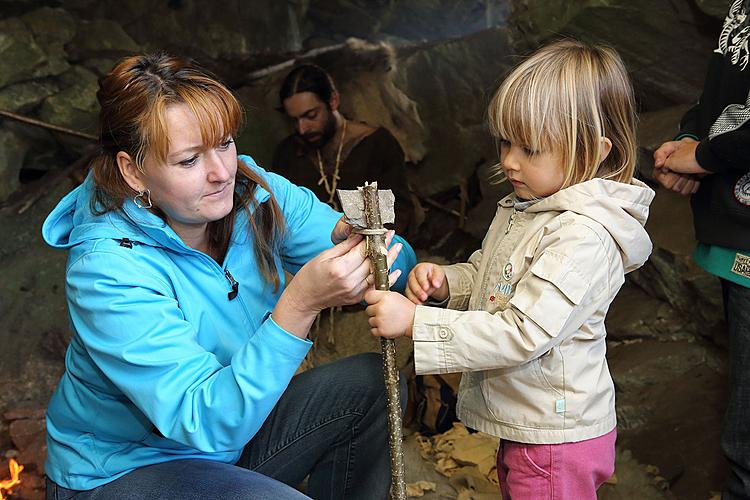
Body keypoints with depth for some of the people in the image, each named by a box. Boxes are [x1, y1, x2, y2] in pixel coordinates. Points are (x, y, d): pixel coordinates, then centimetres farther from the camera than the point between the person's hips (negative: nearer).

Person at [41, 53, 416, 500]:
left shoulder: (254, 193, -12)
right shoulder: (109, 270, -28)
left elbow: (397, 262, -9)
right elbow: (207, 422, -34)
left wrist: (351, 237, -33)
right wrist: (300, 304, -45)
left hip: (234, 432, 6)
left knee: (373, 381, -9)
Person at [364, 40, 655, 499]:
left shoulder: (583, 236, -26)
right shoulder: (524, 207, 4)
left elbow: (521, 334, -30)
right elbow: (484, 277, 15)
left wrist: (415, 321, -30)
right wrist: (443, 282, -7)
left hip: (556, 441, -9)